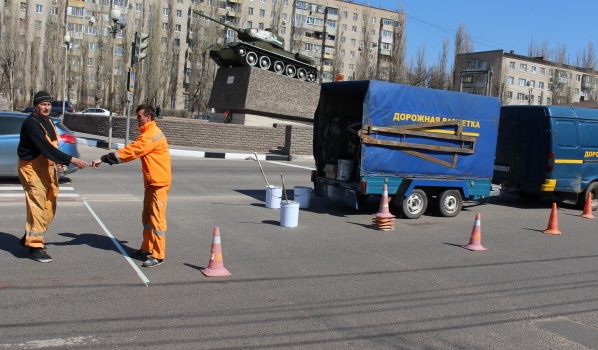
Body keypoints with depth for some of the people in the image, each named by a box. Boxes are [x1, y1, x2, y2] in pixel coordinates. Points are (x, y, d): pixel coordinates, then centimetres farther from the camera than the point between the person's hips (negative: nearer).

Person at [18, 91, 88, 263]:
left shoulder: (48, 121, 10)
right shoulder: (31, 124, -20)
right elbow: (46, 148, -30)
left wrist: (58, 162, 2)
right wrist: (72, 160, -34)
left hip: (47, 168, 9)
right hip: (32, 169, -9)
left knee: (49, 207, 14)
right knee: (38, 208, -9)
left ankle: (30, 237, 30)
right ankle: (35, 246, -1)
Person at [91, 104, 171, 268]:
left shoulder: (150, 135, -18)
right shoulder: (151, 133, 16)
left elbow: (129, 151, -23)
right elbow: (134, 151, 17)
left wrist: (104, 159, -23)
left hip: (159, 183, -11)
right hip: (152, 182, 11)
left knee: (157, 218, -7)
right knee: (147, 217, 16)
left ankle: (158, 255, -2)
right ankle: (147, 248, 27)